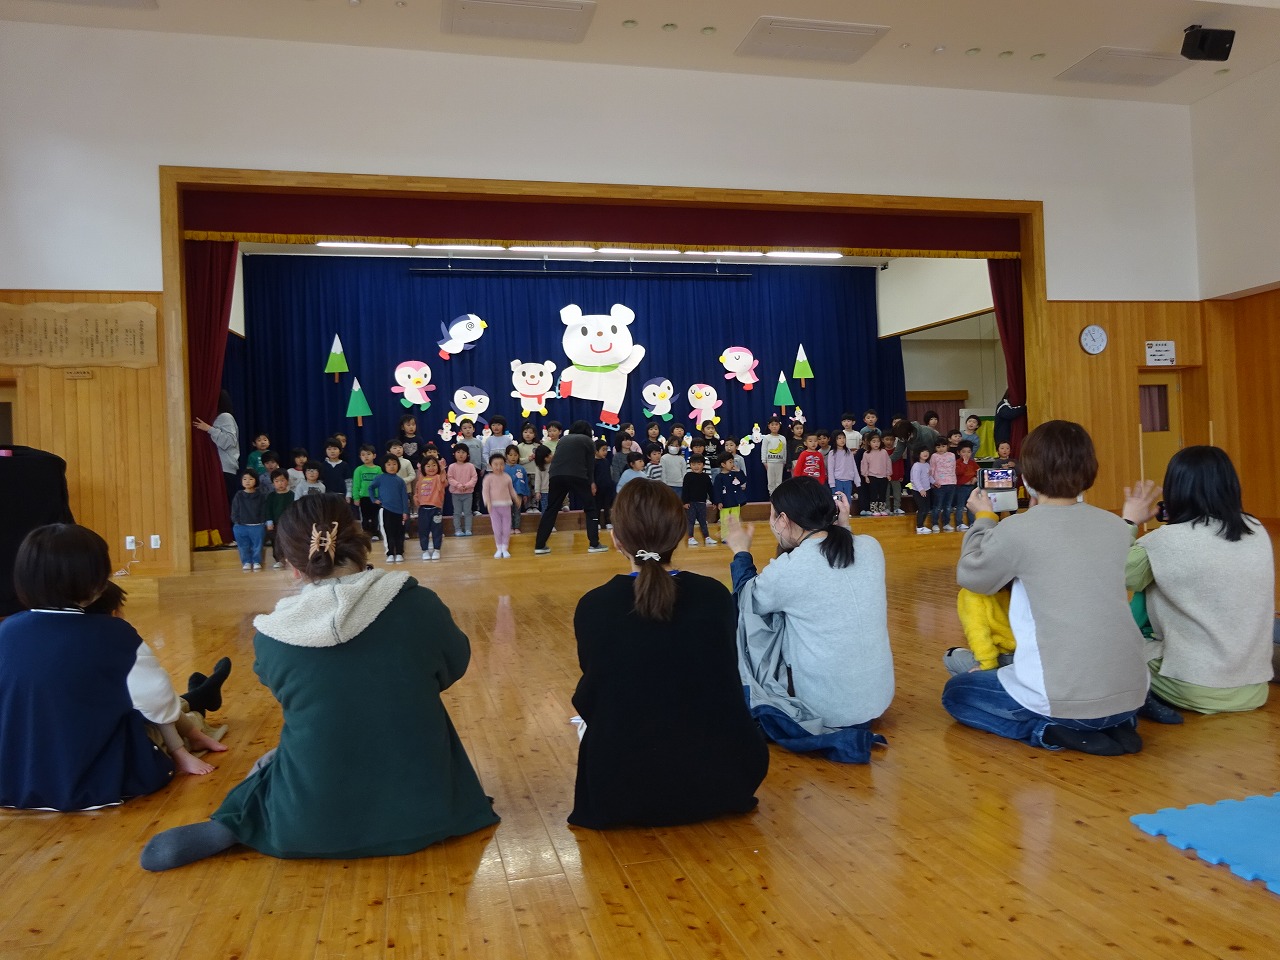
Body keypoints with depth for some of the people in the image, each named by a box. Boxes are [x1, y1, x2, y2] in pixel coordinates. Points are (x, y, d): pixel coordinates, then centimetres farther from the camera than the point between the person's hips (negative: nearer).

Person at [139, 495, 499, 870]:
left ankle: (230, 826, 13)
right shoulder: (418, 605, -16)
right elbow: (455, 666, 4)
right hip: (419, 807, -2)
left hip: (313, 822, 2)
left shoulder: (272, 635, -13)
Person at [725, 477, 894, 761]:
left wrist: (741, 552, 16)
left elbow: (748, 599, 2)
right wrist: (843, 529, 7)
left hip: (824, 709, -6)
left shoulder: (788, 568, -19)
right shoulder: (871, 547, -5)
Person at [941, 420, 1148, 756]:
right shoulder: (1116, 526, 2)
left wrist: (983, 519, 19)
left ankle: (1048, 730, 0)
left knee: (956, 692, 20)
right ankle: (1114, 724, 12)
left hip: (1063, 699, -5)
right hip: (1130, 694, 5)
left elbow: (970, 576, 6)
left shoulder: (1016, 530, -13)